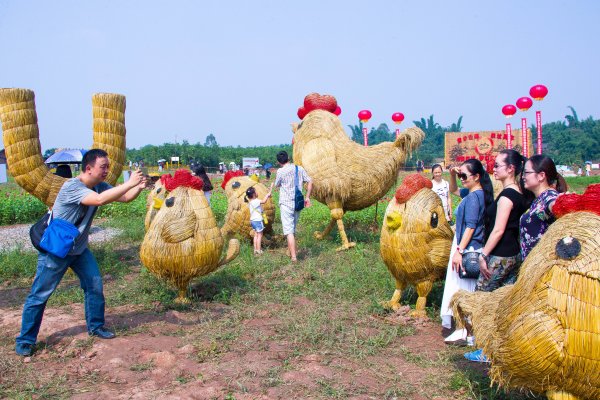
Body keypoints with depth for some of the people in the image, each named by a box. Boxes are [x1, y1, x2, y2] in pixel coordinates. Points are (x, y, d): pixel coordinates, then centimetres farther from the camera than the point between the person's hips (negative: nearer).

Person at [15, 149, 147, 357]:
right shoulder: (71, 187, -27)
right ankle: (25, 341, 15)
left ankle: (95, 326, 22)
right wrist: (129, 183, -41)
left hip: (79, 248, 7)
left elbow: (125, 198, -4)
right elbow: (99, 200, -43)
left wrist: (139, 187, -26)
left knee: (94, 285, 5)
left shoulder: (99, 186, -3)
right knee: (40, 294, 2)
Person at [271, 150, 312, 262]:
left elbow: (277, 185, 6)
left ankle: (293, 257, -12)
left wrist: (273, 185, 29)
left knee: (289, 231, -6)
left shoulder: (280, 171, -9)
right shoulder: (299, 168, 4)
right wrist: (307, 197, 8)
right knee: (293, 229, 19)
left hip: (286, 203, -5)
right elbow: (310, 182, 3)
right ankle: (290, 251, 29)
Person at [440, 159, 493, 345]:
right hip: (467, 247, 10)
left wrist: (459, 251, -23)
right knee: (464, 289, 15)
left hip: (468, 248, -10)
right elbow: (453, 190, 29)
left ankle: (465, 331, 5)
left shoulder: (474, 197, -17)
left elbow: (470, 227, -22)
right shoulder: (472, 193, 10)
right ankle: (464, 327, 23)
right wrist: (452, 175, 11)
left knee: (464, 288, -3)